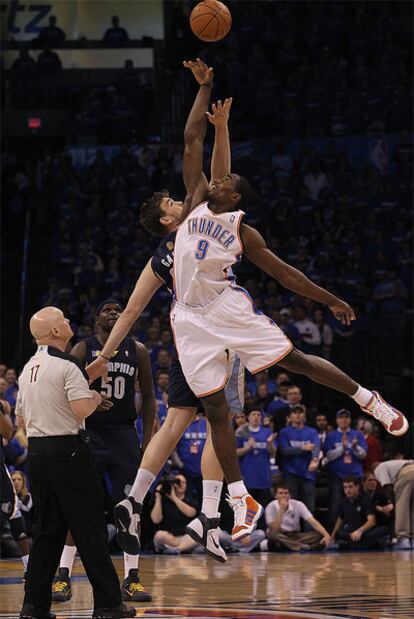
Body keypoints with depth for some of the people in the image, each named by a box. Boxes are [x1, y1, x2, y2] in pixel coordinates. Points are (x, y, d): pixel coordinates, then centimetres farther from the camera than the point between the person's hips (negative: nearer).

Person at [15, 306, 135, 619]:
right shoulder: (67, 364, -12)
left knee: (47, 530, 11)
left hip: (36, 452, 8)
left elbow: (21, 419, 19)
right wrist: (96, 399, -2)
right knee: (90, 529, -3)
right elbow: (81, 409, -21)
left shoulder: (28, 368, 14)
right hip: (68, 450, -8)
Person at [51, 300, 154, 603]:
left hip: (124, 434, 2)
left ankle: (131, 579, 6)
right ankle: (64, 578, 0)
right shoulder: (82, 350, -1)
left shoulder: (137, 351, 5)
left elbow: (148, 396, 10)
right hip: (89, 434, -2)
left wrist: (148, 437, 2)